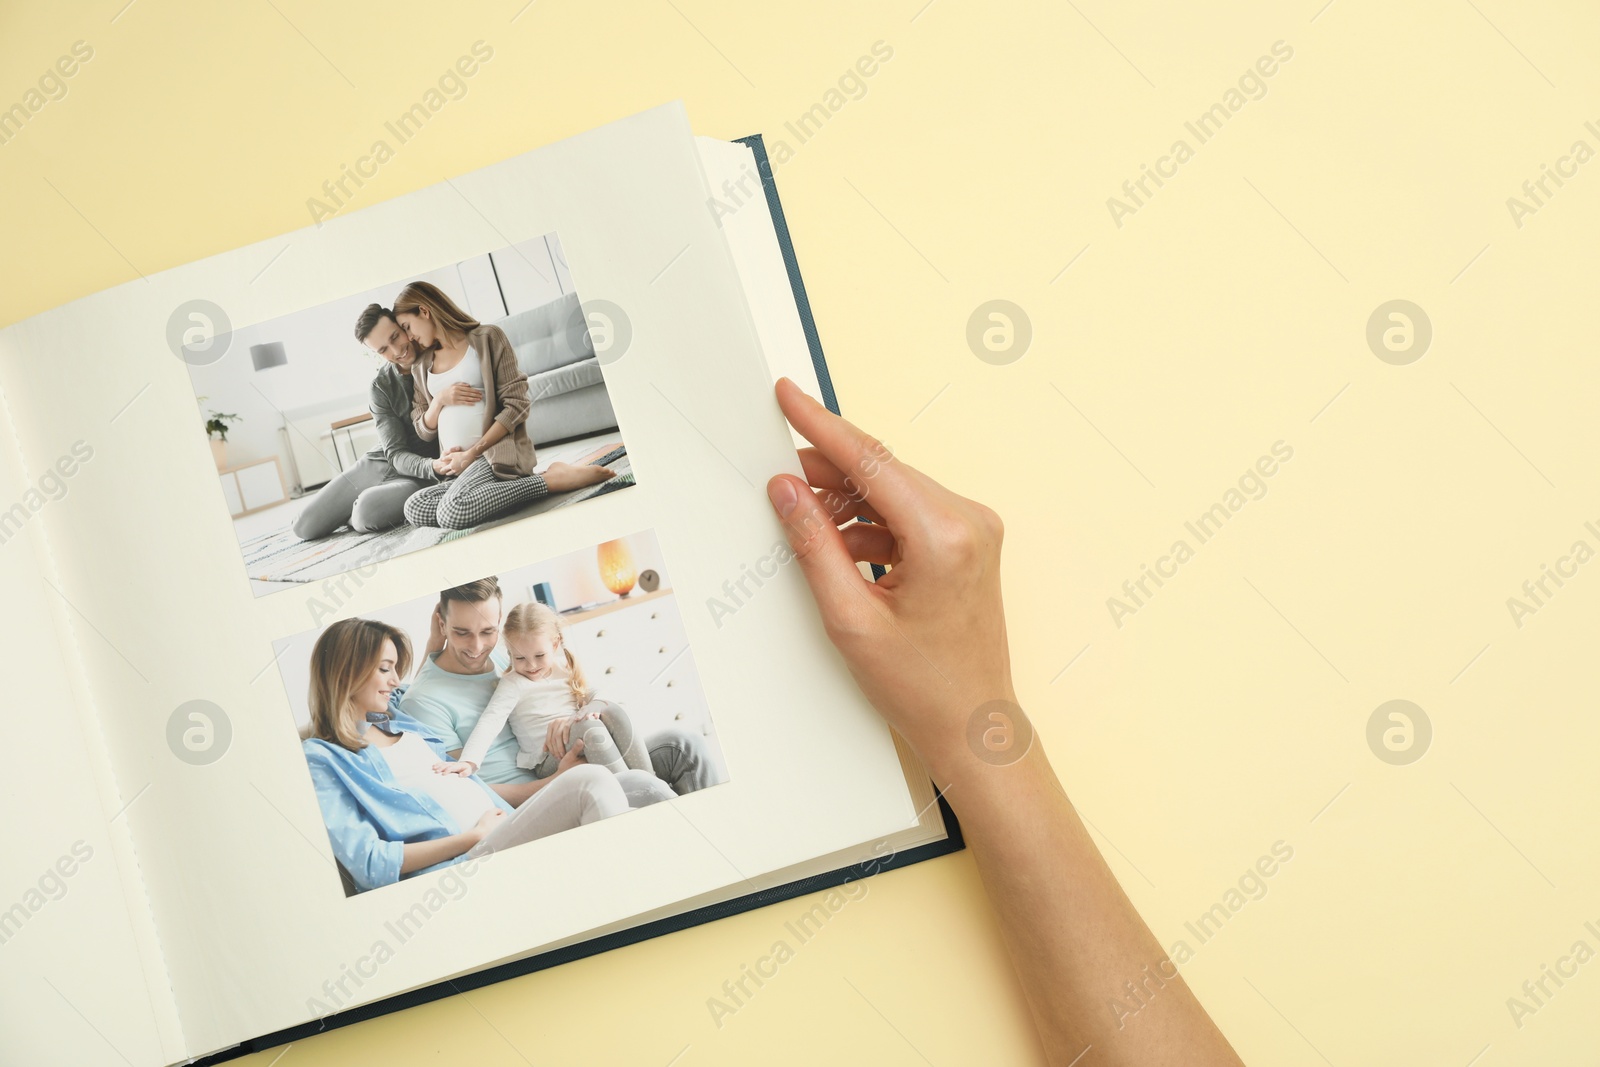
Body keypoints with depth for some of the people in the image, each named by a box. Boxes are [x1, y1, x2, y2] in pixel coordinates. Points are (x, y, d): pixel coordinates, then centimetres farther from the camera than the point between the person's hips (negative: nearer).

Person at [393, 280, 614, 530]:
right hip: (454, 465, 6)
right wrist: (439, 400, -3)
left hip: (497, 451, -6)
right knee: (414, 509, -25)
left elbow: (516, 406, -5)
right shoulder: (420, 367, 19)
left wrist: (472, 453, -13)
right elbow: (424, 431, 19)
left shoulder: (487, 338, 3)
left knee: (453, 513, -34)